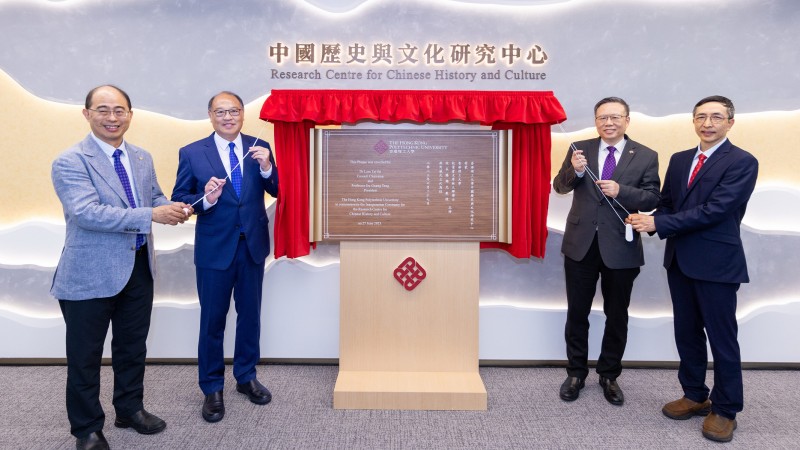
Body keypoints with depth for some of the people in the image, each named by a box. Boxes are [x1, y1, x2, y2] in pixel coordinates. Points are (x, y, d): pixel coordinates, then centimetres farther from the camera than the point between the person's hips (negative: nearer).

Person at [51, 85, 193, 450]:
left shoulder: (142, 158, 7)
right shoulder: (70, 162, -14)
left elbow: (154, 197, 12)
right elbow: (87, 213, -26)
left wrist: (172, 209, -12)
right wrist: (152, 215, -32)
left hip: (139, 267, 6)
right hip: (89, 274, -6)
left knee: (133, 345, 20)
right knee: (85, 355, 10)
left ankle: (130, 409, 40)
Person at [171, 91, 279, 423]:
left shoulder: (259, 147, 2)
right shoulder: (191, 153, -4)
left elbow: (278, 192, -1)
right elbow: (179, 200, -4)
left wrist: (267, 168, -20)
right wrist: (206, 199, -23)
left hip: (253, 245, 3)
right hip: (215, 248, -2)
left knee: (250, 315, 15)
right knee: (212, 320, 9)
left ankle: (246, 377, 35)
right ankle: (212, 389, 26)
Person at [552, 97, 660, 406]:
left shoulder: (646, 156, 0)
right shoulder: (580, 149, 3)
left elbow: (652, 198, -5)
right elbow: (560, 187, -2)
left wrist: (620, 190, -22)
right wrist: (575, 170, -23)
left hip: (620, 248, 0)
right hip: (581, 244, 1)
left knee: (617, 317, 12)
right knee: (577, 314, 10)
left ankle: (609, 376, 31)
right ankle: (576, 374, 27)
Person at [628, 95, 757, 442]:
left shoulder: (742, 162, -10)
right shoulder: (678, 160, 11)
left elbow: (714, 210, -20)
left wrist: (658, 224, -21)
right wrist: (650, 222, -10)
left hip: (717, 263, -6)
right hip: (680, 260, 7)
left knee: (722, 338, 6)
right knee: (687, 333, 15)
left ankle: (725, 410, 23)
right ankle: (695, 396, 32)